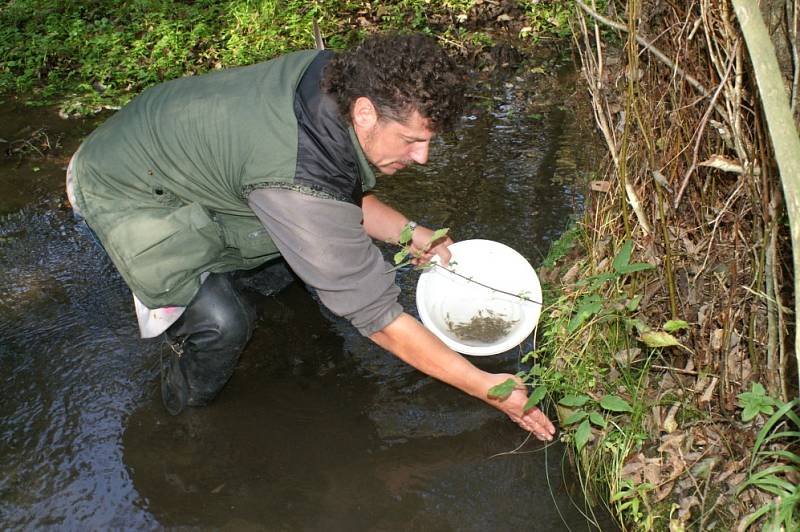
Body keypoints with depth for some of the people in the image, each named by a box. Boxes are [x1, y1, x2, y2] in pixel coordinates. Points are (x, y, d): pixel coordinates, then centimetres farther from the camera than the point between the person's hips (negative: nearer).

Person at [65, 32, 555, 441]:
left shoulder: (337, 74, -16)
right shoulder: (301, 185, -40)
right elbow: (379, 319, -31)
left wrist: (409, 232, -8)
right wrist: (487, 388, -25)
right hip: (125, 193, -8)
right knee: (223, 322, -25)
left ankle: (173, 291, 19)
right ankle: (188, 414, 7)